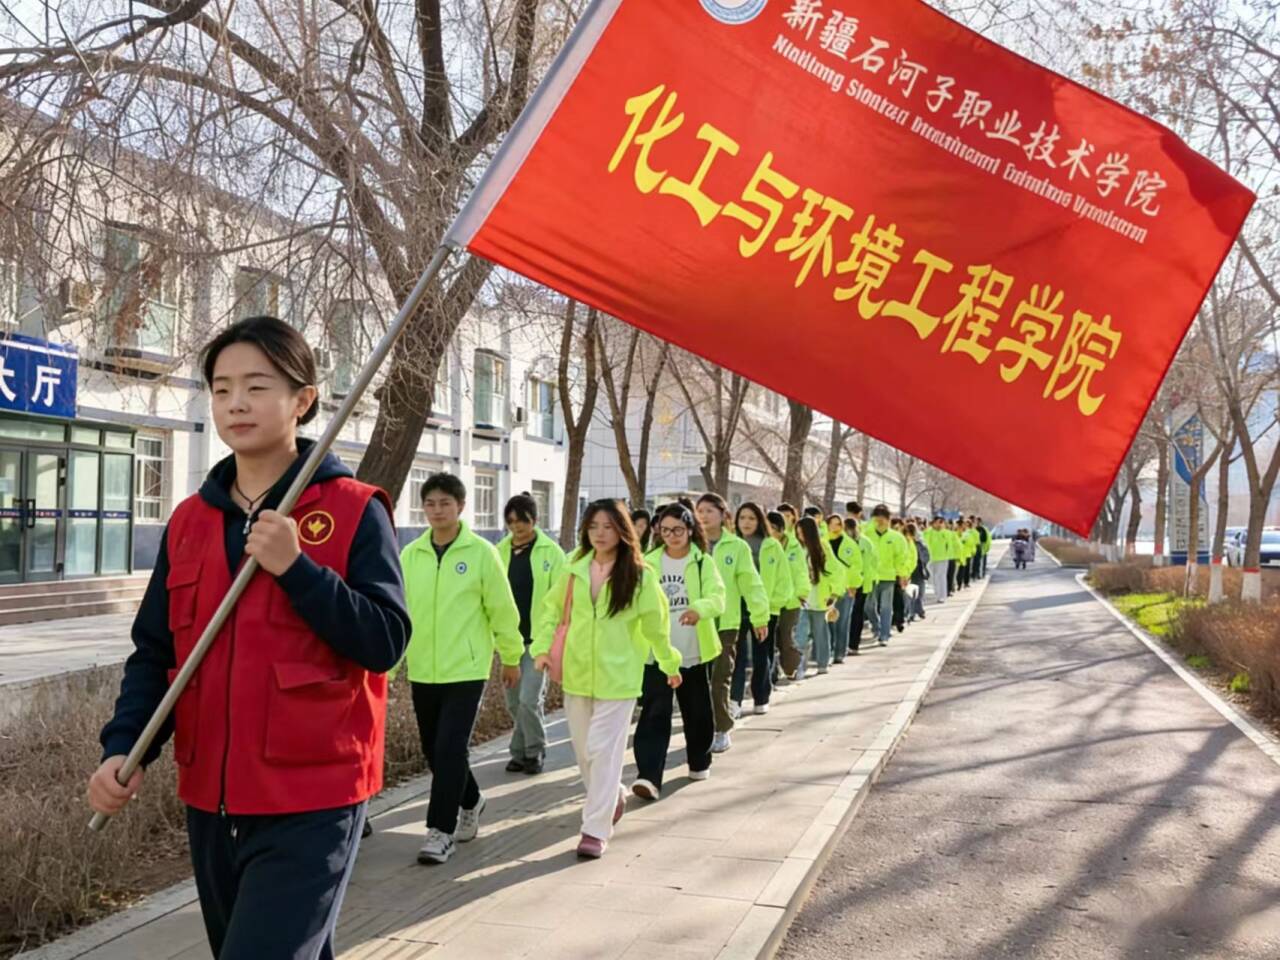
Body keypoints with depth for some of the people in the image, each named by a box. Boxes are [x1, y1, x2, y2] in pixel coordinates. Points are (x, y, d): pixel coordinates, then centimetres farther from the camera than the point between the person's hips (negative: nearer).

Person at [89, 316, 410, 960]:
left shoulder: (354, 509, -7)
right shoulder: (189, 519, 8)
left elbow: (386, 642, -14)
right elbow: (154, 651, 9)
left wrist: (296, 567, -21)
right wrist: (124, 747, -5)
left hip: (311, 805, -5)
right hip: (210, 801, 6)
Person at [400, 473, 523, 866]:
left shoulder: (481, 552, -8)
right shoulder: (410, 555, 2)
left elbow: (502, 610, -2)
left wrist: (511, 657, 4)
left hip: (466, 669, -4)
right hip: (422, 670, 4)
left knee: (450, 749, -8)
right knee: (434, 750, 13)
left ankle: (441, 830, 3)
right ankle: (470, 801, 37)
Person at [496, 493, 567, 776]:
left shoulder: (551, 552, -5)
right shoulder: (500, 551, 5)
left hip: (538, 637, -4)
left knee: (529, 699, -9)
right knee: (514, 702, 11)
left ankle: (535, 752, 12)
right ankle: (519, 752, 28)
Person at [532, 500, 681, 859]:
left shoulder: (638, 574, -7)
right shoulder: (575, 569, 4)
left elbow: (656, 623, 1)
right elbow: (551, 608, 13)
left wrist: (670, 664, 9)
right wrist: (542, 647, 0)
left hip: (617, 675, -4)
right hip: (576, 672, 4)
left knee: (605, 749, -7)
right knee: (583, 748, 13)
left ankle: (596, 830, 1)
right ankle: (612, 796, 39)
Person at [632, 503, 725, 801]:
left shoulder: (703, 562, -3)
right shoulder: (649, 563, 3)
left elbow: (717, 597, -17)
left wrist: (699, 609, -38)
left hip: (694, 653, 0)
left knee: (698, 712, 14)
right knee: (655, 714, -9)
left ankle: (699, 762, 37)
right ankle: (649, 777, -12)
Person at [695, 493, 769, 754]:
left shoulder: (737, 546, -1)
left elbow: (750, 583, 0)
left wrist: (760, 616, 0)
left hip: (725, 622, -1)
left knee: (721, 679, 2)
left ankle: (722, 730, 18)